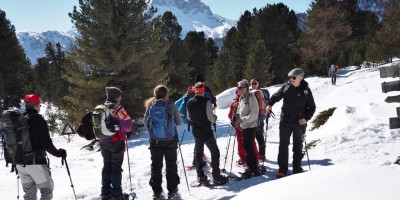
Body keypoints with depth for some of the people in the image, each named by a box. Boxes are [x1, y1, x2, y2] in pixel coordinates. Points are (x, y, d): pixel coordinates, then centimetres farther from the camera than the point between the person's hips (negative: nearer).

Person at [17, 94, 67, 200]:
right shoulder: (38, 120, -13)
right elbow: (47, 143, -15)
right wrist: (58, 153, -1)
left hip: (20, 163, 7)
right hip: (36, 162, -6)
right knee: (46, 189, 5)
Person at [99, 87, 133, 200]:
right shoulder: (117, 108, -15)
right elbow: (127, 123, -19)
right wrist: (128, 131, 1)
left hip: (103, 142, 7)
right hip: (116, 142, -6)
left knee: (106, 166, 15)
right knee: (116, 167, 2)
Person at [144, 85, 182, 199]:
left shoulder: (150, 106, -4)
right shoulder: (171, 105, -9)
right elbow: (179, 122, -4)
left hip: (155, 139, 1)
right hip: (170, 139, -1)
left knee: (156, 165, 11)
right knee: (171, 164, 11)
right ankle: (172, 190, 15)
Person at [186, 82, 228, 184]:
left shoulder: (189, 102, -1)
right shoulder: (206, 102, -19)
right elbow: (212, 118, -19)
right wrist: (215, 117, 3)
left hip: (196, 132, 6)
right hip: (206, 132, -6)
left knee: (198, 153, 16)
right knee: (215, 152, 3)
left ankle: (200, 176, 20)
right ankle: (216, 176, 2)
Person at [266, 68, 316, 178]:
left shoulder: (306, 90, -5)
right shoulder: (286, 87, -2)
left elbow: (312, 107, 1)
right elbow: (276, 96, 11)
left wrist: (306, 118, -11)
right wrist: (270, 104, -6)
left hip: (300, 122, -1)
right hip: (285, 120, 1)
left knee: (298, 145, 11)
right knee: (283, 144, -1)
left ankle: (297, 168, 24)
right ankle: (282, 170, 5)